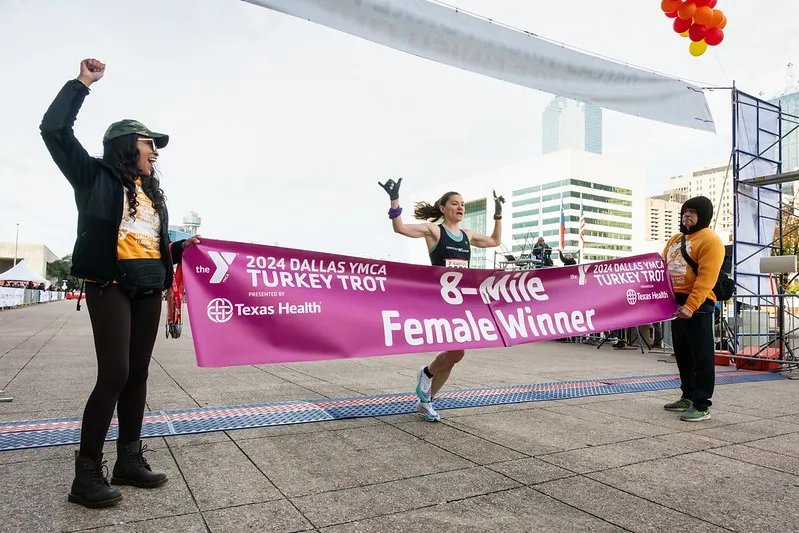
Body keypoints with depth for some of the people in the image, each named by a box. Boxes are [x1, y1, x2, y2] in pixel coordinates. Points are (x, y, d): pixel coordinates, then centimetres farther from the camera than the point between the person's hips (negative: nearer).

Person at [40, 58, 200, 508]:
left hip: (149, 289, 7)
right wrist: (82, 83, 0)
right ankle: (87, 474, -1)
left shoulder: (152, 192, 19)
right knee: (115, 374, -13)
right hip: (110, 284, -6)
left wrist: (182, 246, 3)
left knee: (138, 374, 8)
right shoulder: (96, 176, 4)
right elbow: (55, 130, -5)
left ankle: (130, 461, 17)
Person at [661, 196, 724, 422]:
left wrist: (690, 306, -27)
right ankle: (688, 397, 26)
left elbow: (705, 279, -19)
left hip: (697, 304, -8)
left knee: (701, 355, -3)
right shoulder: (675, 239, 17)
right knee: (682, 353, 15)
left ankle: (702, 405, 1)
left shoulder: (710, 241, -9)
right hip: (675, 302, 9)